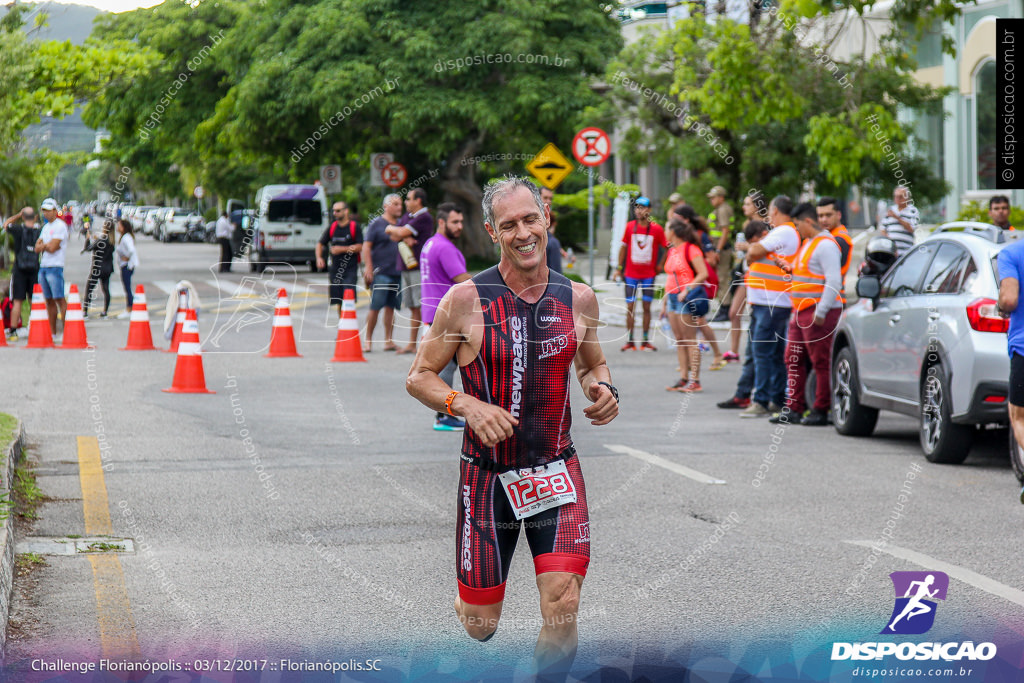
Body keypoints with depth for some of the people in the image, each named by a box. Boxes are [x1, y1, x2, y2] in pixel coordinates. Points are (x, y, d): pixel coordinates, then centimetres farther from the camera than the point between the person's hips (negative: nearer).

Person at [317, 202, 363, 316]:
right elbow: (320, 243, 15)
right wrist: (319, 258, -3)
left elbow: (360, 247, -7)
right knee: (339, 301, 7)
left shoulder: (355, 227, -2)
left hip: (350, 269, -4)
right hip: (335, 268, 5)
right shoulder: (332, 227, 11)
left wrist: (342, 249, -16)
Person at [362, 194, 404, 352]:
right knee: (375, 307, -7)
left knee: (391, 307, 7)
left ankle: (388, 341, 11)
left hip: (397, 273, 6)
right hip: (380, 273, -6)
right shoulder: (376, 224, -2)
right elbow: (366, 246, -6)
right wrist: (368, 268, -14)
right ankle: (368, 340, 0)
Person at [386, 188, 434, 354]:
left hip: (419, 267, -9)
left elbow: (402, 232, -16)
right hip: (406, 268, 9)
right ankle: (412, 344, 16)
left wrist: (391, 229, 5)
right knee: (413, 308, 12)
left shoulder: (424, 217, -11)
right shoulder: (407, 216, 18)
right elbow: (394, 236, 11)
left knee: (423, 306, -10)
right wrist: (405, 238, -10)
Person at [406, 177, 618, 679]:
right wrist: (467, 406, -19)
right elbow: (418, 378, -1)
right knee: (480, 626, 7)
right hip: (487, 473, -2)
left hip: (556, 468, 2)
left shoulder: (578, 299, 2)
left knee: (562, 614, -16)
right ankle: (463, 601, 45)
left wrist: (602, 389, -2)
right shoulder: (467, 299, -8)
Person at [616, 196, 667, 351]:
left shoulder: (657, 229, -5)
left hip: (648, 274, -1)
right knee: (630, 307, -1)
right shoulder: (630, 226, 0)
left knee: (647, 307, 4)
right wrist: (619, 268, 7)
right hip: (631, 274, 1)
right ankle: (629, 341, 4)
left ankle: (646, 341, 10)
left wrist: (660, 265, -2)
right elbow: (623, 247, 9)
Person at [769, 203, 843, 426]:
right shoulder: (808, 243, 19)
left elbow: (834, 282, -20)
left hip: (819, 313, -10)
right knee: (793, 359, 10)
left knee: (821, 363, -4)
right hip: (801, 311, 10)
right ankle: (794, 409, 14)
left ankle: (820, 411, 0)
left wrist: (820, 312, -22)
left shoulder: (826, 245, -13)